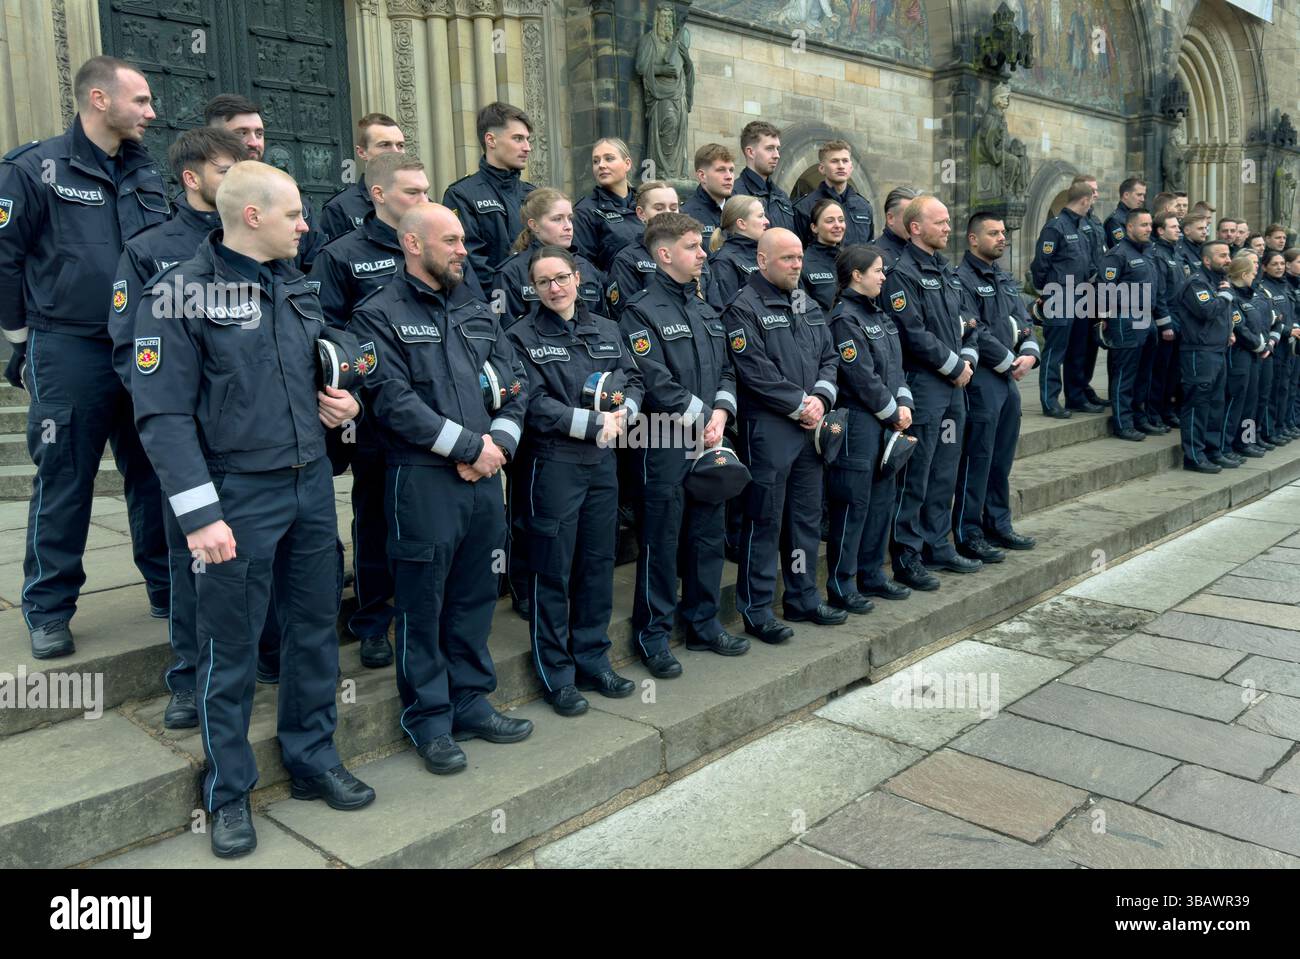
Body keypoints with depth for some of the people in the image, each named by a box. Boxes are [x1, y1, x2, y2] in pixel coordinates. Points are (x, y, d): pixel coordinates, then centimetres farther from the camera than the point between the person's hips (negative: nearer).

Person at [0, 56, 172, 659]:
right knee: (63, 484, 2)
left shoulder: (147, 175, 11)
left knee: (154, 475, 11)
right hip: (69, 354, -5)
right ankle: (48, 610, 16)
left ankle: (167, 588, 24)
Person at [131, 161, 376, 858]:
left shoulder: (297, 287, 10)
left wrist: (344, 403, 0)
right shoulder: (182, 294, -10)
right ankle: (229, 792, 24)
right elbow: (163, 413, -14)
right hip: (237, 494, -6)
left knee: (316, 627, 14)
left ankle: (313, 759, 32)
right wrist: (199, 514, -19)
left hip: (311, 485, 6)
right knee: (231, 648, 6)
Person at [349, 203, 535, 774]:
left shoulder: (476, 310, 16)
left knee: (475, 596, 14)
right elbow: (394, 401, -15)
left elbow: (514, 382, 12)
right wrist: (469, 446, -14)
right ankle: (428, 720, 18)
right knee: (422, 603, 4)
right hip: (422, 481, -6)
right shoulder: (381, 315, -4)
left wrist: (500, 441, -6)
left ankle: (471, 704, 28)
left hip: (485, 476, 6)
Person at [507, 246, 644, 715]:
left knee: (598, 564, 12)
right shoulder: (522, 336, -5)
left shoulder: (606, 329, 12)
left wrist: (623, 412, -9)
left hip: (603, 461, 5)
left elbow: (634, 381, 12)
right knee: (552, 571, 2)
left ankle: (593, 661, 26)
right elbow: (535, 404, -13)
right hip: (553, 462, -5)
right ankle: (556, 675, 14)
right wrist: (595, 423, -16)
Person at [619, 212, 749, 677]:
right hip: (664, 445, -7)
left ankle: (703, 622, 28)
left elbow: (726, 370, 14)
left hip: (709, 443, 7)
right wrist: (700, 419, -12)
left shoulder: (705, 310, 16)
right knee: (661, 542, 1)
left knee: (708, 536, 14)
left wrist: (720, 414, -3)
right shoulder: (641, 311, -9)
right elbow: (655, 382, -17)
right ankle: (653, 634, 13)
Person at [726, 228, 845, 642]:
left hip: (810, 428, 8)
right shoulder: (744, 308, -9)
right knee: (764, 521, -1)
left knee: (807, 516, 14)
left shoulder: (808, 307, 17)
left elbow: (829, 357, 15)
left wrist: (821, 398, -4)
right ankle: (756, 609, 9)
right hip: (768, 430, -8)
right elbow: (755, 372, -17)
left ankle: (803, 598, 27)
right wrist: (800, 404, -13)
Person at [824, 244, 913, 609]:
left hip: (886, 421, 9)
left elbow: (895, 365, 15)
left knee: (883, 497, 14)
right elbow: (862, 377, -18)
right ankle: (841, 585, 7)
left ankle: (871, 575, 26)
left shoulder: (877, 313, 15)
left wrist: (903, 403, 1)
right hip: (859, 420, -9)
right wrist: (892, 413, -10)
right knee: (853, 503, -3)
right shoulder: (844, 318, -13)